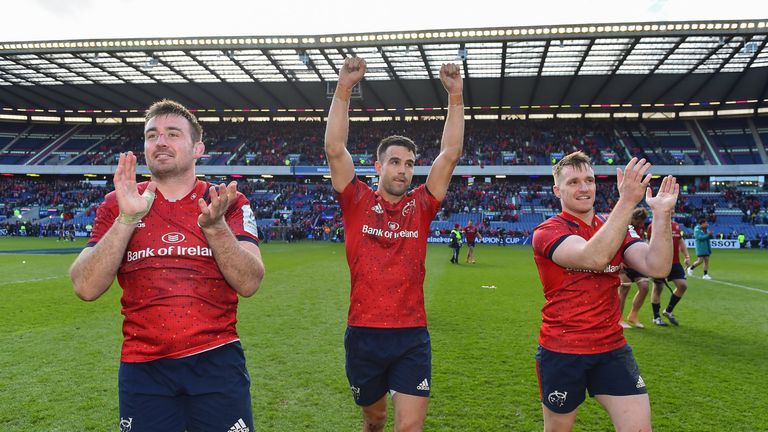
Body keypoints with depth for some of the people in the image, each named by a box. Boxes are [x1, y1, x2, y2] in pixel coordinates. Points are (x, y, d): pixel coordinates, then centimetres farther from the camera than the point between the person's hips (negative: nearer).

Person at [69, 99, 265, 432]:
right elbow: (86, 288, -6)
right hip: (142, 367, 1)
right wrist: (127, 218, -16)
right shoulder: (117, 204, 4)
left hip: (217, 362, -1)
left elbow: (249, 284, -10)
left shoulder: (228, 203, 0)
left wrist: (215, 225, -23)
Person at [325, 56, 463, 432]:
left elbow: (449, 155, -2)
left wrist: (455, 96, -7)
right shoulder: (357, 202, -1)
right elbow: (335, 149, -9)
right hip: (363, 334, 0)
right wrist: (344, 88, -14)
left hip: (412, 337, 0)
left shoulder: (421, 206, 3)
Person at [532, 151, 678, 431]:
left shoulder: (615, 229, 7)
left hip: (612, 349, 4)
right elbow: (594, 258, -31)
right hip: (561, 352, -4)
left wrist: (662, 214, -19)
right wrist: (627, 201, -34)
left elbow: (657, 267, -9)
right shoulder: (547, 232, -11)